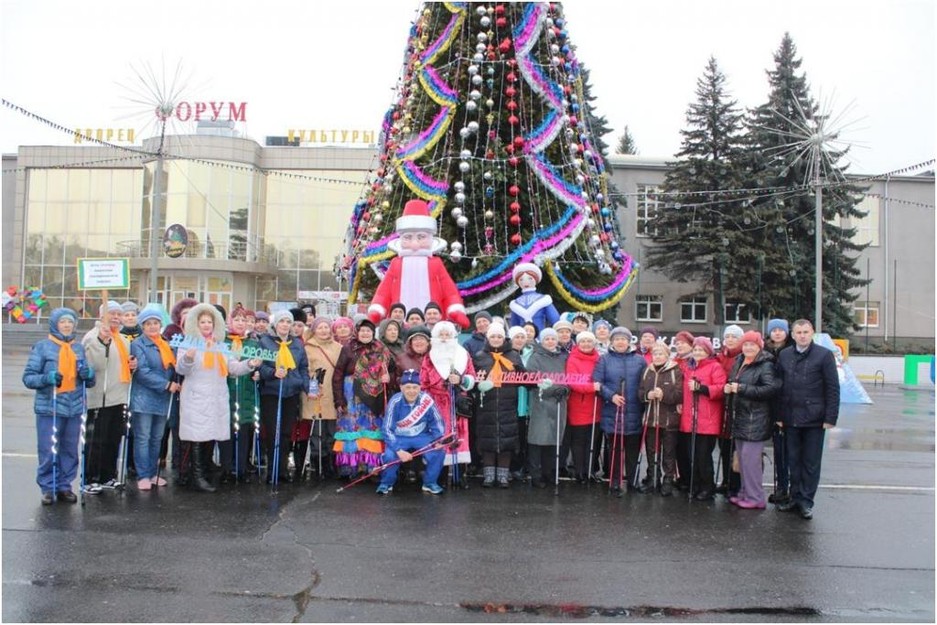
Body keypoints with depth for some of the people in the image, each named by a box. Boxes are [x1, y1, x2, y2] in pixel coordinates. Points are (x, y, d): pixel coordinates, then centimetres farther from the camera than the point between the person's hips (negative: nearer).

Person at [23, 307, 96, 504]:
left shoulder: (79, 348, 12)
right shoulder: (42, 347, -1)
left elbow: (89, 381, 17)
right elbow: (28, 377, -4)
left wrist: (89, 374, -6)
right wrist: (47, 378, -22)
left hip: (75, 408, 4)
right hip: (49, 408, -4)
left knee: (70, 450, 9)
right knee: (48, 451, -2)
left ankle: (64, 486, 21)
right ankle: (48, 488, 12)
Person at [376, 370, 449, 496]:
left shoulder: (427, 400, -18)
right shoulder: (395, 402, -21)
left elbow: (437, 423, -6)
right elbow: (388, 429, -18)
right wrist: (399, 450, -28)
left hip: (422, 436, 1)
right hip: (399, 438, -1)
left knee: (439, 451, -22)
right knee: (390, 455, -28)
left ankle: (430, 483, 3)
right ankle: (386, 483, 4)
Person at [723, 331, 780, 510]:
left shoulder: (766, 366, -10)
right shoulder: (738, 362, 14)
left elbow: (771, 388, -23)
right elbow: (732, 384, 27)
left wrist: (742, 388, -22)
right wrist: (728, 388, 3)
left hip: (755, 419, -8)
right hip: (739, 417, 8)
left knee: (750, 458, -7)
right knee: (742, 458, 14)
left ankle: (755, 498, 2)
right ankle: (745, 492, 24)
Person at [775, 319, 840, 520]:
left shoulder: (824, 355, -4)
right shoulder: (784, 355, 8)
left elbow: (833, 389, -6)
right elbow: (779, 387, 9)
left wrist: (830, 418, -10)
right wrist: (779, 415, 4)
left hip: (814, 419, -4)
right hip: (791, 418, 4)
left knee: (811, 463, 5)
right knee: (793, 460, 12)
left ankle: (806, 501, 15)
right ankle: (795, 497, 23)